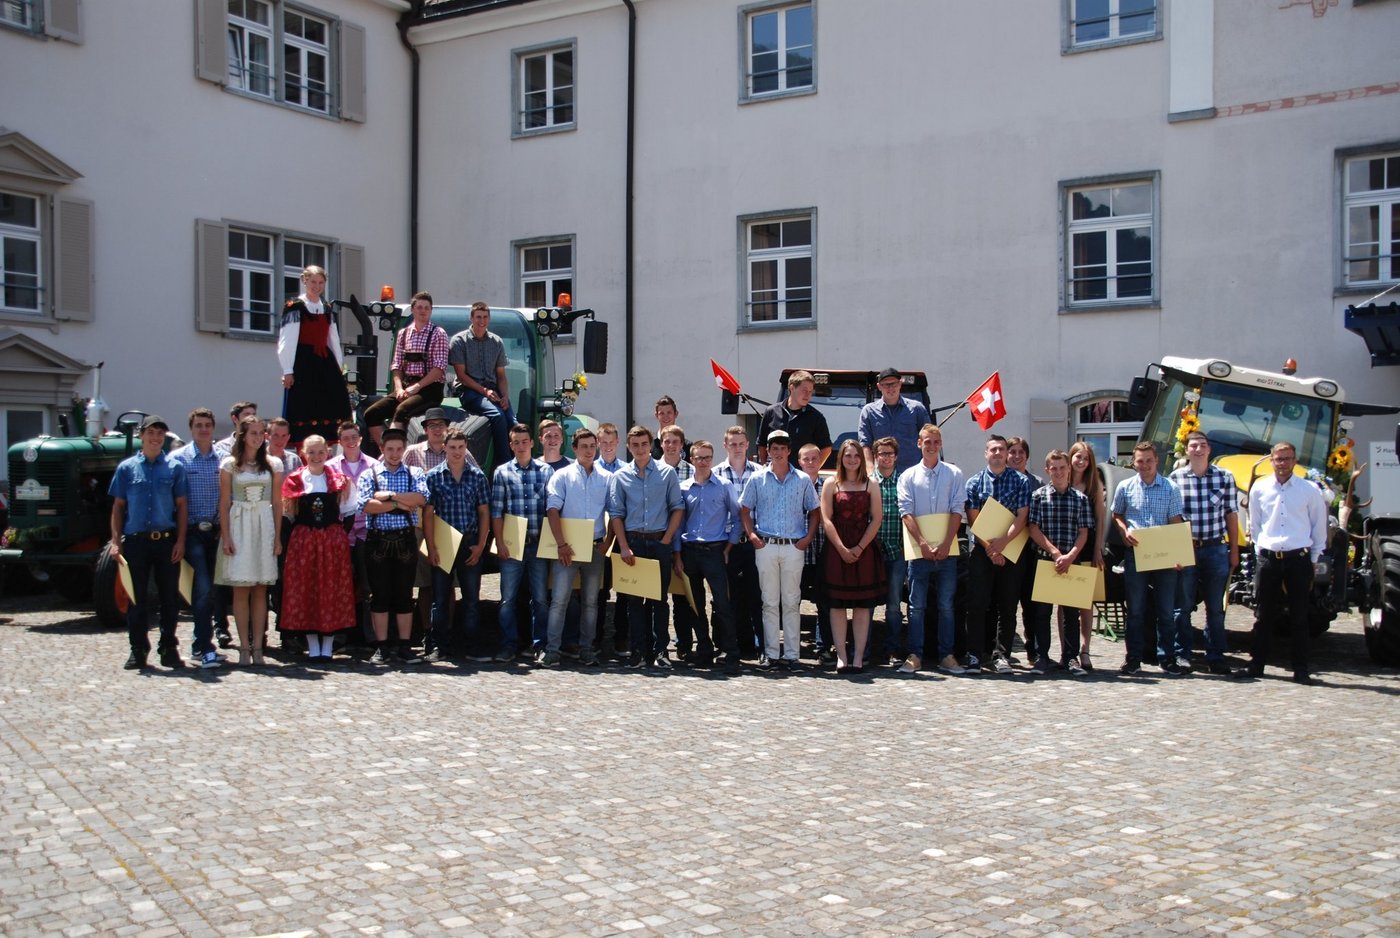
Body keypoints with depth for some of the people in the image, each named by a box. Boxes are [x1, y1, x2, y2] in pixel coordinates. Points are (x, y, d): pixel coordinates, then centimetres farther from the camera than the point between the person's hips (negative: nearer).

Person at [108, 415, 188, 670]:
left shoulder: (175, 467, 6)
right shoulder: (127, 467, 6)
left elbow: (182, 505, 6)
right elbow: (118, 506, 7)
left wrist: (180, 540, -2)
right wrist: (116, 542, 0)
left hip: (166, 540, 0)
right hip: (136, 541, 0)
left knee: (170, 596, 4)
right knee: (137, 598, 5)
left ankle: (169, 649, 14)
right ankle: (138, 650, 13)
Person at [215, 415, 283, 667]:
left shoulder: (273, 464, 9)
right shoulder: (229, 464, 4)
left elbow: (277, 503, 9)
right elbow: (224, 503, 2)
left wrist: (277, 536, 3)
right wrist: (225, 537, -6)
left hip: (264, 526, 2)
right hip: (238, 525, -1)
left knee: (260, 590, 2)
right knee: (241, 589, -2)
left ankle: (257, 647, 6)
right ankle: (244, 647, 3)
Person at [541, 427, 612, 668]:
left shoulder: (607, 478, 9)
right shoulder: (562, 476, 2)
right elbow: (552, 510, -5)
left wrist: (607, 542, -1)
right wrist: (561, 544, -13)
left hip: (595, 547, 3)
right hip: (567, 547, -3)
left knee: (590, 601, 8)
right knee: (559, 599, -7)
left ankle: (586, 649, 15)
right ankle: (552, 650, -5)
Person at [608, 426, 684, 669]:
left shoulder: (667, 473, 5)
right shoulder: (620, 477, 7)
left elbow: (678, 507, 5)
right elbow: (616, 514, 4)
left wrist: (666, 540, -4)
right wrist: (624, 547, -6)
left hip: (660, 542, -1)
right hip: (632, 541, 1)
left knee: (659, 598, 2)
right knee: (634, 598, 2)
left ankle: (659, 650, 4)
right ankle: (638, 651, 5)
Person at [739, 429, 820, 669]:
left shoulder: (803, 480, 7)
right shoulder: (757, 479, 6)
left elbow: (814, 511, 10)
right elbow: (745, 510, 9)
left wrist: (808, 537, -3)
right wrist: (751, 535, -5)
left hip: (794, 547, 0)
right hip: (766, 546, 0)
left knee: (792, 603, 3)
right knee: (770, 602, 4)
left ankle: (791, 654, 7)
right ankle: (770, 653, 9)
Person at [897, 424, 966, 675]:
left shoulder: (954, 474, 7)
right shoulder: (908, 476, 7)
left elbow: (957, 511, -1)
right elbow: (906, 513, -2)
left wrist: (945, 544, -12)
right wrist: (923, 543, -14)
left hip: (946, 551, 1)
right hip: (919, 550, 0)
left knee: (946, 605, 4)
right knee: (916, 605, 1)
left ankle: (946, 656, 9)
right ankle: (915, 655, 6)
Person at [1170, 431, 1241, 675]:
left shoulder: (1224, 478, 4)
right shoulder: (1175, 478, 0)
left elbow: (1231, 515, 8)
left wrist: (1234, 550, 6)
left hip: (1216, 549, 1)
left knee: (1216, 607, 7)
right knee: (1183, 606, 4)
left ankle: (1215, 656, 14)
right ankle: (1182, 655, 12)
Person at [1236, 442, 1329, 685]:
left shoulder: (1310, 490, 1)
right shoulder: (1259, 489, 5)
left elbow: (1319, 526, 8)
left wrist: (1313, 558, 7)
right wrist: (1260, 551, 9)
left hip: (1298, 560, -1)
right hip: (1268, 560, 2)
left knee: (1299, 616, 2)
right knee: (1263, 615, 6)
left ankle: (1301, 669, 8)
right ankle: (1256, 664, 12)